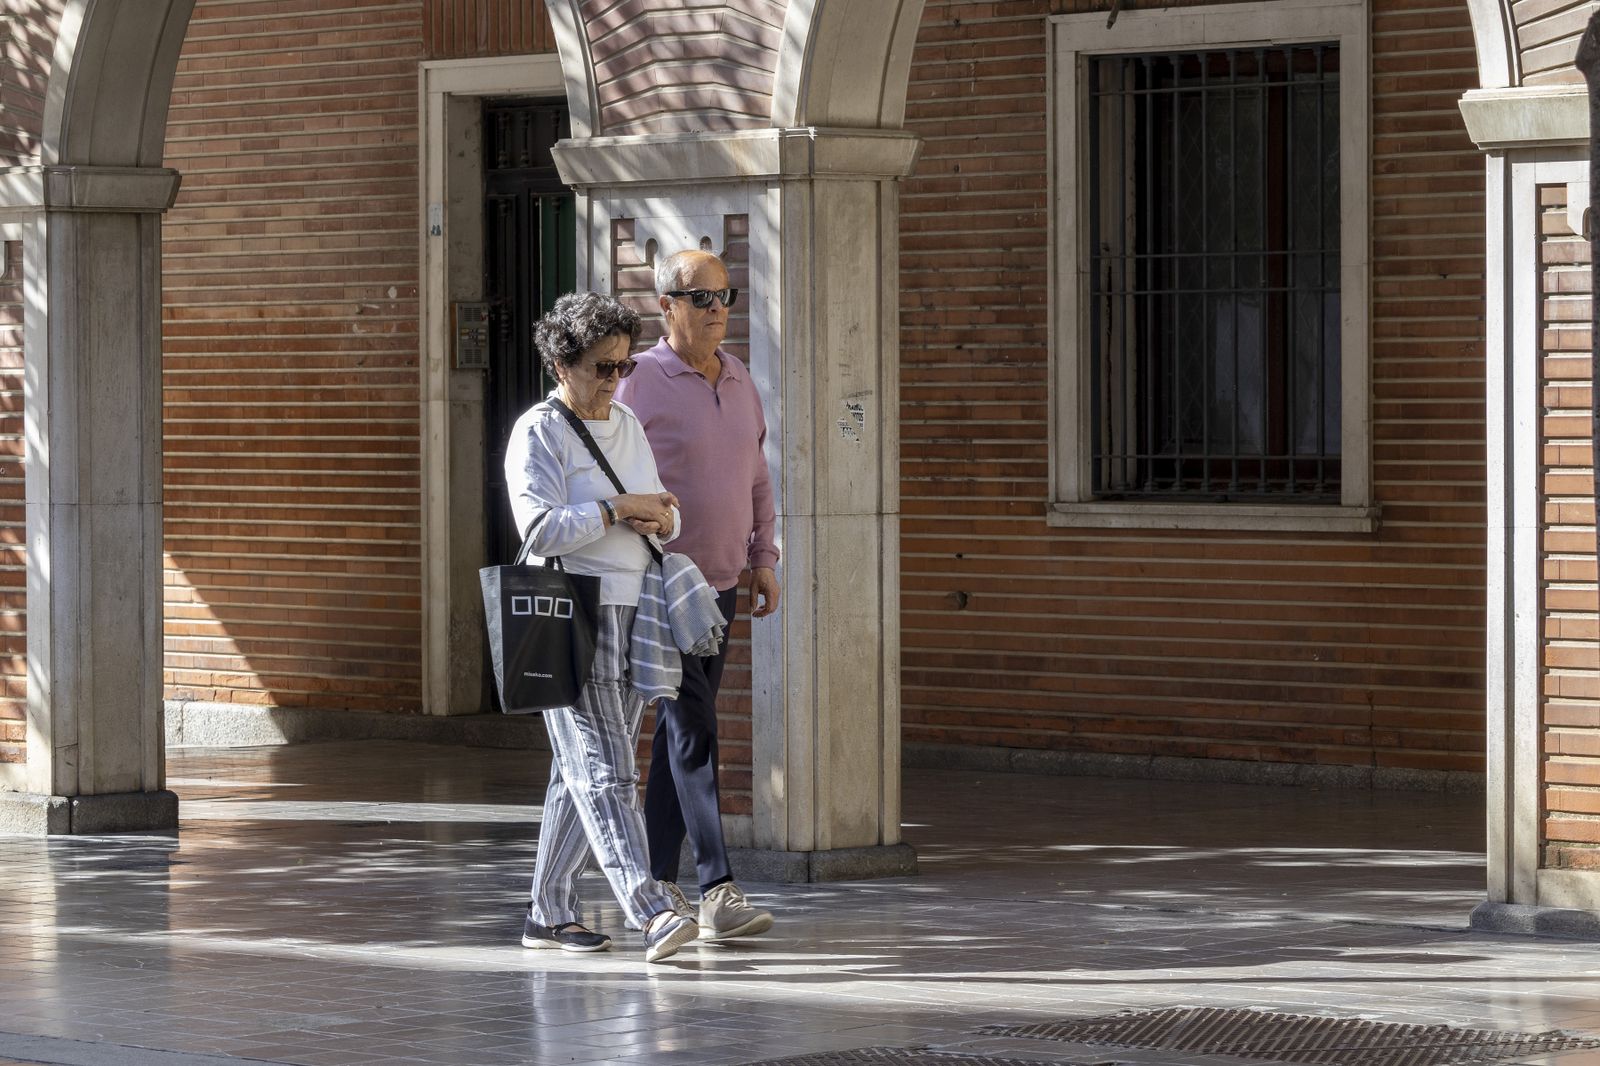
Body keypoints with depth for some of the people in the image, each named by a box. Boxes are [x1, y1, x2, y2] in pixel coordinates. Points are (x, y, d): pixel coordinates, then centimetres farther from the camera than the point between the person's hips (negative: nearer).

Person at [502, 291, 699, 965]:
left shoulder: (628, 426, 17)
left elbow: (665, 515, 21)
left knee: (579, 773, 11)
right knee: (602, 770, -12)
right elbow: (541, 528, -18)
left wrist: (661, 520, -3)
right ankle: (652, 912, -22)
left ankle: (550, 912, 17)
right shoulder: (539, 432, -7)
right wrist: (621, 509, -14)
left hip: (629, 616, 8)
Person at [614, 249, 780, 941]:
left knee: (682, 733, 12)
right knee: (693, 733, -13)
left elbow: (756, 477, 21)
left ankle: (656, 879, 20)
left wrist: (762, 558, 12)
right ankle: (717, 892, -19)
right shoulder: (641, 384, -11)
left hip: (721, 585, 7)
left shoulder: (740, 382, 11)